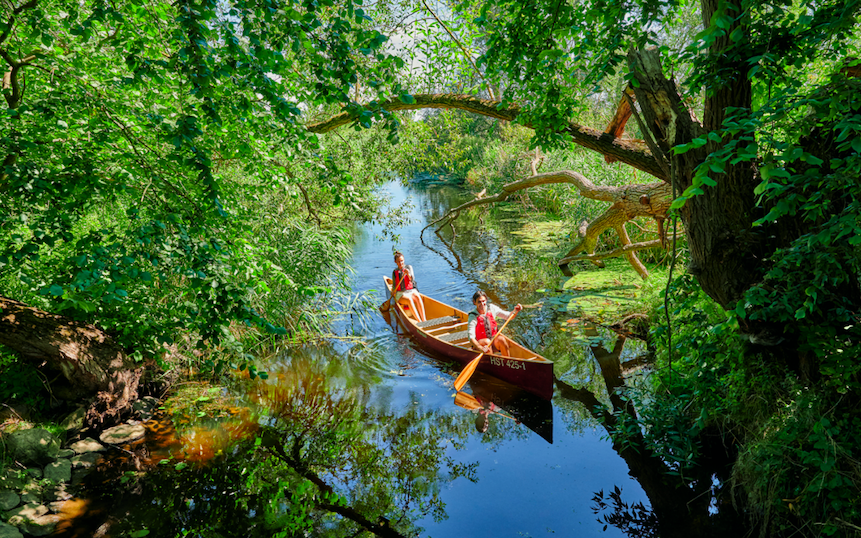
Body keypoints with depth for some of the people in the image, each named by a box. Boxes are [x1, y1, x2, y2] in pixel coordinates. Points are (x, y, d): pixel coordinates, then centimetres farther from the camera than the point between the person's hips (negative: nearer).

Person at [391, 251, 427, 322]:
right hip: (400, 295, -1)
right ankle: (420, 322, -44)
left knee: (417, 297, -35)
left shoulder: (409, 267, 6)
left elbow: (412, 280, -9)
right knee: (409, 300, -35)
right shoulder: (394, 272, 10)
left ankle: (424, 320, -44)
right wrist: (393, 291, -5)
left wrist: (408, 274, -30)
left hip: (411, 291, 1)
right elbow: (394, 285, 17)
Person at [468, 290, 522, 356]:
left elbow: (508, 316, 5)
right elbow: (471, 337, -25)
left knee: (501, 339, -28)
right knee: (487, 342, -34)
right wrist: (481, 348, -41)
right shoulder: (473, 317, -15)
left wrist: (515, 311, -16)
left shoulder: (491, 308, -4)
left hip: (494, 339, 3)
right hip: (480, 343, -3)